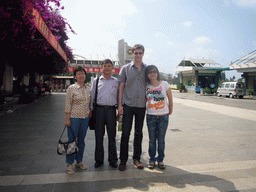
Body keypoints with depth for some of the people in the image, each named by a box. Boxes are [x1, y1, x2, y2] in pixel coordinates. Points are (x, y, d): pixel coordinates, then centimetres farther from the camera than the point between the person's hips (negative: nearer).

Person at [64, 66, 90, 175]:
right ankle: (69, 164, 14)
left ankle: (79, 161, 27)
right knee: (72, 141, 1)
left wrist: (90, 115, 10)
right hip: (74, 118, -4)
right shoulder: (71, 88, -6)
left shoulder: (88, 89, 8)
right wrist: (67, 119, -11)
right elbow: (68, 105, -8)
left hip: (85, 118, 5)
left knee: (81, 140, 13)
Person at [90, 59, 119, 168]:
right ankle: (99, 159, 19)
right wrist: (90, 109, 7)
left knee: (112, 136, 5)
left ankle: (113, 160, 18)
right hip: (99, 109, 0)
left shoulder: (116, 81, 11)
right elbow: (92, 95, 12)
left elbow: (119, 96, 12)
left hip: (111, 109, 0)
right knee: (99, 135, 5)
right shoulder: (96, 80, 11)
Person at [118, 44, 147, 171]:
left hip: (142, 105, 2)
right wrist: (120, 104, -4)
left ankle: (137, 158, 24)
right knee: (125, 133, 1)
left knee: (139, 133, 10)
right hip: (128, 105, -2)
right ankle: (123, 160, 13)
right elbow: (121, 87, 2)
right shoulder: (125, 68, 4)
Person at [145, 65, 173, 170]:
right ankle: (152, 160, 24)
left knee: (161, 140, 8)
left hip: (163, 117, -1)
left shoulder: (165, 84, -2)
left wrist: (169, 112, 8)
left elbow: (170, 99, 5)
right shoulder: (146, 87, 1)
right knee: (152, 140, 9)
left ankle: (160, 160, 23)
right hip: (151, 117, 1)